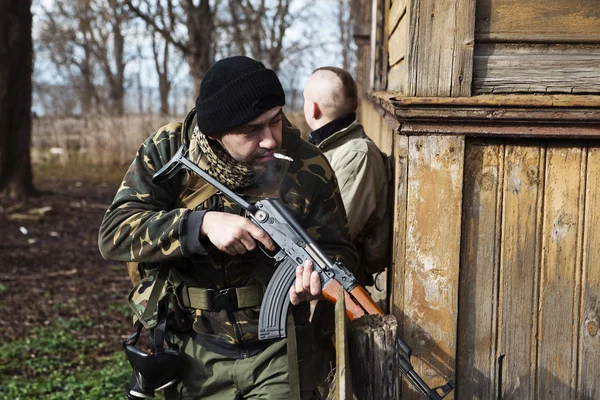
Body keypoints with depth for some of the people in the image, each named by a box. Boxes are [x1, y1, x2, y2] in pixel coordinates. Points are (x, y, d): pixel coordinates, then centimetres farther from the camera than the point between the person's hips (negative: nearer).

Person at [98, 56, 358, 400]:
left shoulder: (308, 167, -13)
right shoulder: (168, 151, -12)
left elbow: (339, 250, -4)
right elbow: (114, 235, -18)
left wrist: (317, 272, -28)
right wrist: (204, 223, -31)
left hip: (277, 351, -1)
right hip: (194, 354, 1)